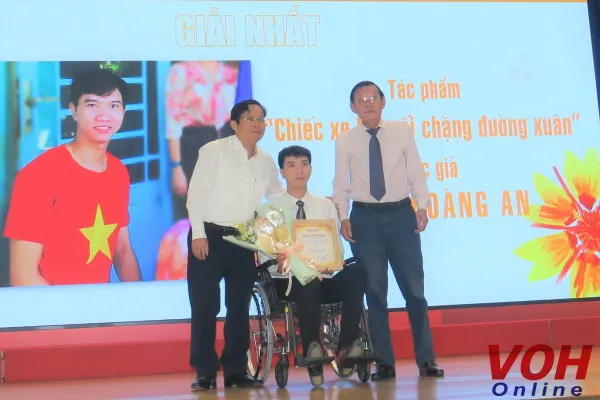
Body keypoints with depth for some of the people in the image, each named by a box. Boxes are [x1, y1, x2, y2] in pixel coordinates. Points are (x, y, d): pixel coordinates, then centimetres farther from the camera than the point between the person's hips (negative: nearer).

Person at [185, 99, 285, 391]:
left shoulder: (265, 161, 10)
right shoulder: (214, 151, -5)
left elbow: (279, 197, 23)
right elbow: (195, 194, -8)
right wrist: (198, 234, -15)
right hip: (209, 236, -5)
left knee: (239, 307, 8)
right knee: (205, 307, -3)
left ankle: (235, 370, 18)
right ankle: (205, 372, 7)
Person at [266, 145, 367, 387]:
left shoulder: (326, 206, 16)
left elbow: (338, 247, 9)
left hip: (325, 280, 3)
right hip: (287, 281, -3)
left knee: (357, 272, -29)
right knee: (308, 284, -39)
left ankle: (346, 347, -25)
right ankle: (312, 352, -31)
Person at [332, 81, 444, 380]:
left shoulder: (402, 132, 2)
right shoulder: (345, 141, 3)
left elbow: (416, 172, 1)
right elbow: (341, 183, 3)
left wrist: (422, 206, -9)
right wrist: (344, 217, -7)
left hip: (401, 214, 0)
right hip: (365, 217, 1)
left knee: (414, 288, 4)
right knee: (374, 291, 5)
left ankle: (426, 359, 15)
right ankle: (385, 363, 15)